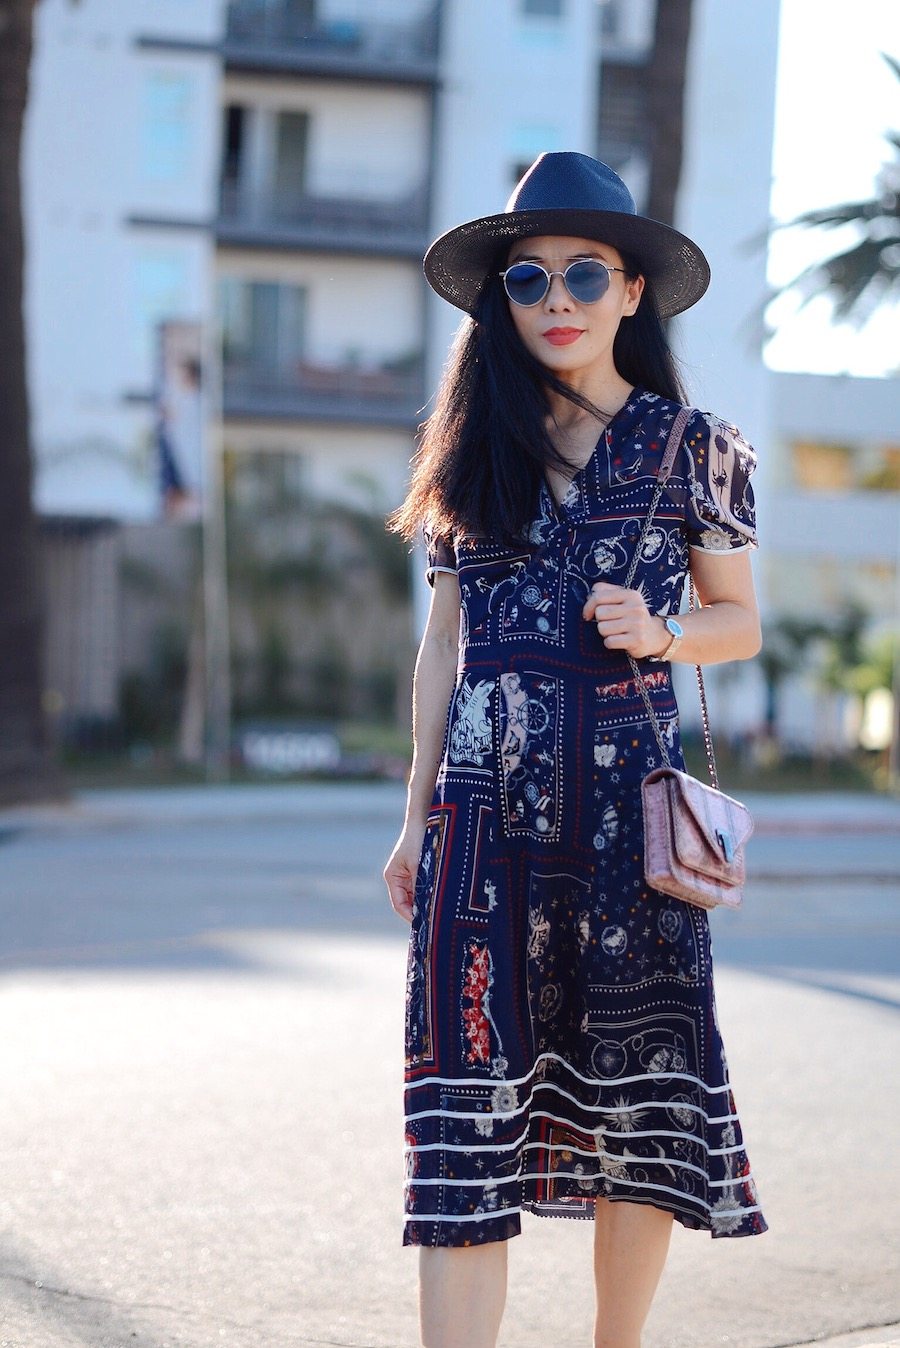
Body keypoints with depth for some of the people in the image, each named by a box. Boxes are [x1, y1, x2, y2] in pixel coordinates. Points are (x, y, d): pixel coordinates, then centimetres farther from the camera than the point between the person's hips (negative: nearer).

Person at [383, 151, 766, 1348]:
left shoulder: (692, 447, 4)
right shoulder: (476, 447, 10)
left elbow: (740, 622, 11)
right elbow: (444, 642, 13)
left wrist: (661, 632, -10)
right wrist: (417, 817, 10)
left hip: (630, 811, -1)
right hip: (488, 814, 1)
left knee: (637, 1100, 2)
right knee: (470, 1107, -5)